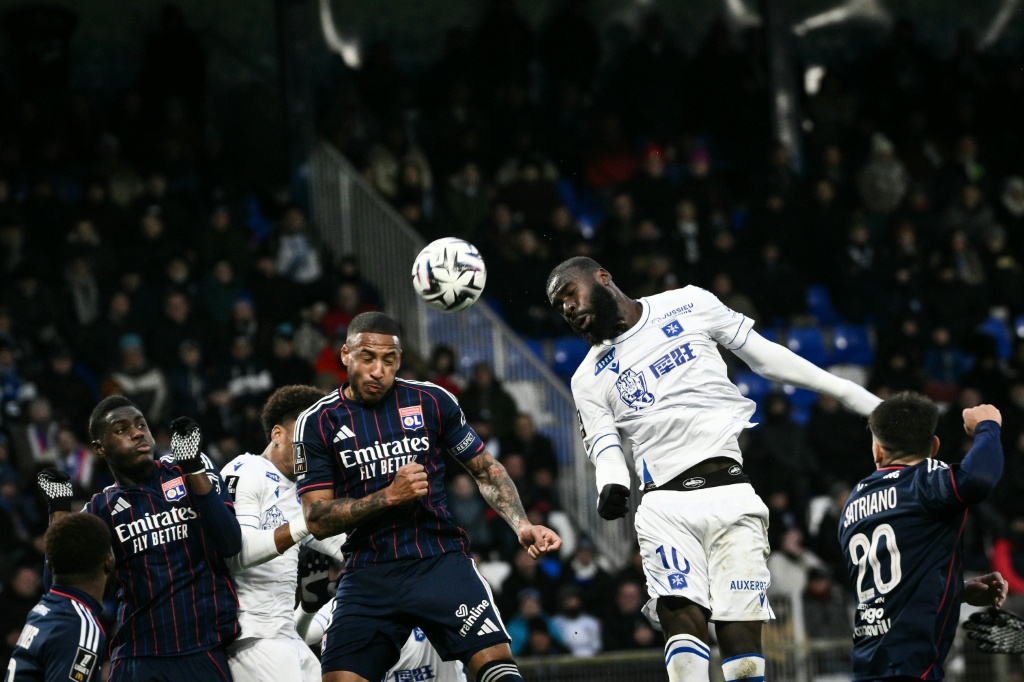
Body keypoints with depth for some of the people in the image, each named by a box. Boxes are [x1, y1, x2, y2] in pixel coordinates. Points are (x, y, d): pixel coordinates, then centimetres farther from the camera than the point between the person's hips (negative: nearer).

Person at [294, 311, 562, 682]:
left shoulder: (431, 401, 4)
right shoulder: (317, 424, 1)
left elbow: (486, 470, 14)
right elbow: (317, 520, -3)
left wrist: (522, 525, -1)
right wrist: (390, 496, -14)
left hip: (441, 563, 0)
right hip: (370, 576, 0)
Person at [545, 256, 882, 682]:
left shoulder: (689, 306, 10)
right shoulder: (589, 379, 14)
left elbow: (767, 357, 14)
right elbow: (605, 449, 5)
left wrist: (854, 396, 12)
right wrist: (612, 485, -20)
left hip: (731, 498, -1)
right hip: (666, 507, 1)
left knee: (741, 642, -8)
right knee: (684, 624, -20)